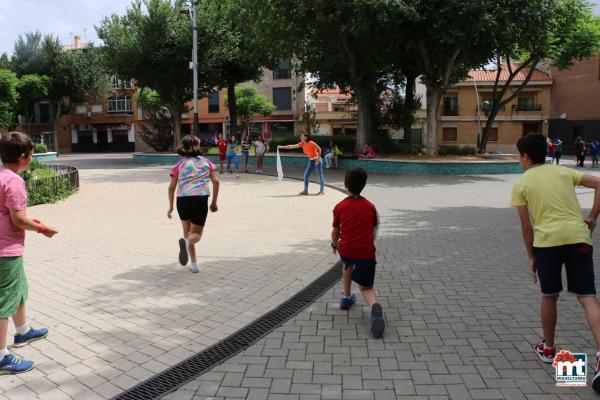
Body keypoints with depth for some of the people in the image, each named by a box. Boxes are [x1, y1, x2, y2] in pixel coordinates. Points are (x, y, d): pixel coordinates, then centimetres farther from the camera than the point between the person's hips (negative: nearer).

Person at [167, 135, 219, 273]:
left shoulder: (179, 164, 11)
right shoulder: (206, 162, 13)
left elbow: (171, 187, 5)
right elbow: (216, 181, 4)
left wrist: (170, 207, 14)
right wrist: (214, 202, 11)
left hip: (182, 199, 1)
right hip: (201, 199, -1)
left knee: (187, 231, 20)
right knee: (196, 234, 6)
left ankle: (194, 264, 18)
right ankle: (187, 242, -31)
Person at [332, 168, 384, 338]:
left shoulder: (339, 207, 2)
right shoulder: (370, 206, 6)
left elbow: (335, 231, 10)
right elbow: (374, 228, 15)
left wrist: (334, 244, 30)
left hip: (345, 249, 1)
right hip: (366, 252, 0)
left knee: (348, 264, 37)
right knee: (366, 288, 11)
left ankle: (347, 297, 37)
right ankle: (375, 307, -21)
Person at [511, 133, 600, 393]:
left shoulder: (521, 184, 8)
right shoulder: (564, 171, 18)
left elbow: (526, 226, 7)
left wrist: (531, 256, 15)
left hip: (548, 240, -2)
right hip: (578, 236, 2)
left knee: (549, 296, 16)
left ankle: (548, 348, 31)